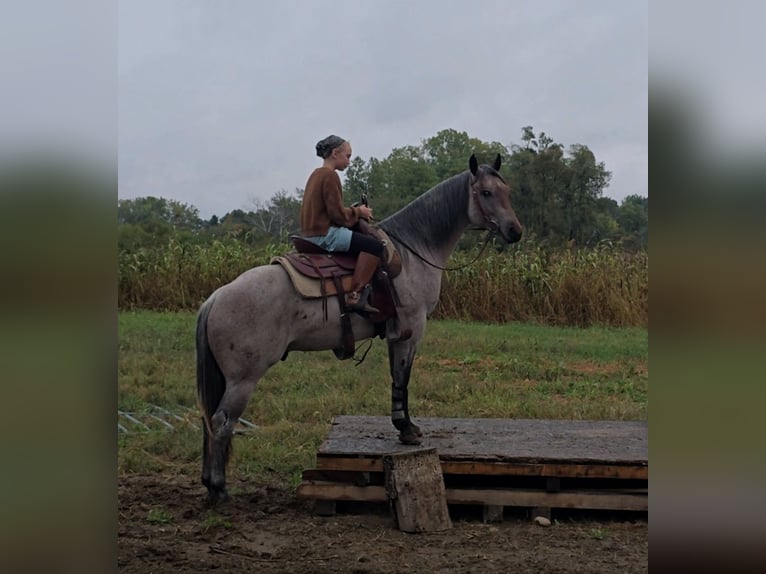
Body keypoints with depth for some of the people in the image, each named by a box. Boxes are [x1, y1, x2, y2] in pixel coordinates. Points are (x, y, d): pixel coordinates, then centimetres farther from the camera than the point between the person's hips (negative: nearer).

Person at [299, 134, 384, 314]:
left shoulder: (317, 174, 19)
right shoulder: (330, 175, -12)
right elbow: (337, 214, -17)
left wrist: (355, 212, 14)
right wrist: (358, 212, -1)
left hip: (312, 232, 11)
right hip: (325, 233, -11)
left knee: (365, 239, 23)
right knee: (374, 245, -17)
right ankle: (355, 295, -21)